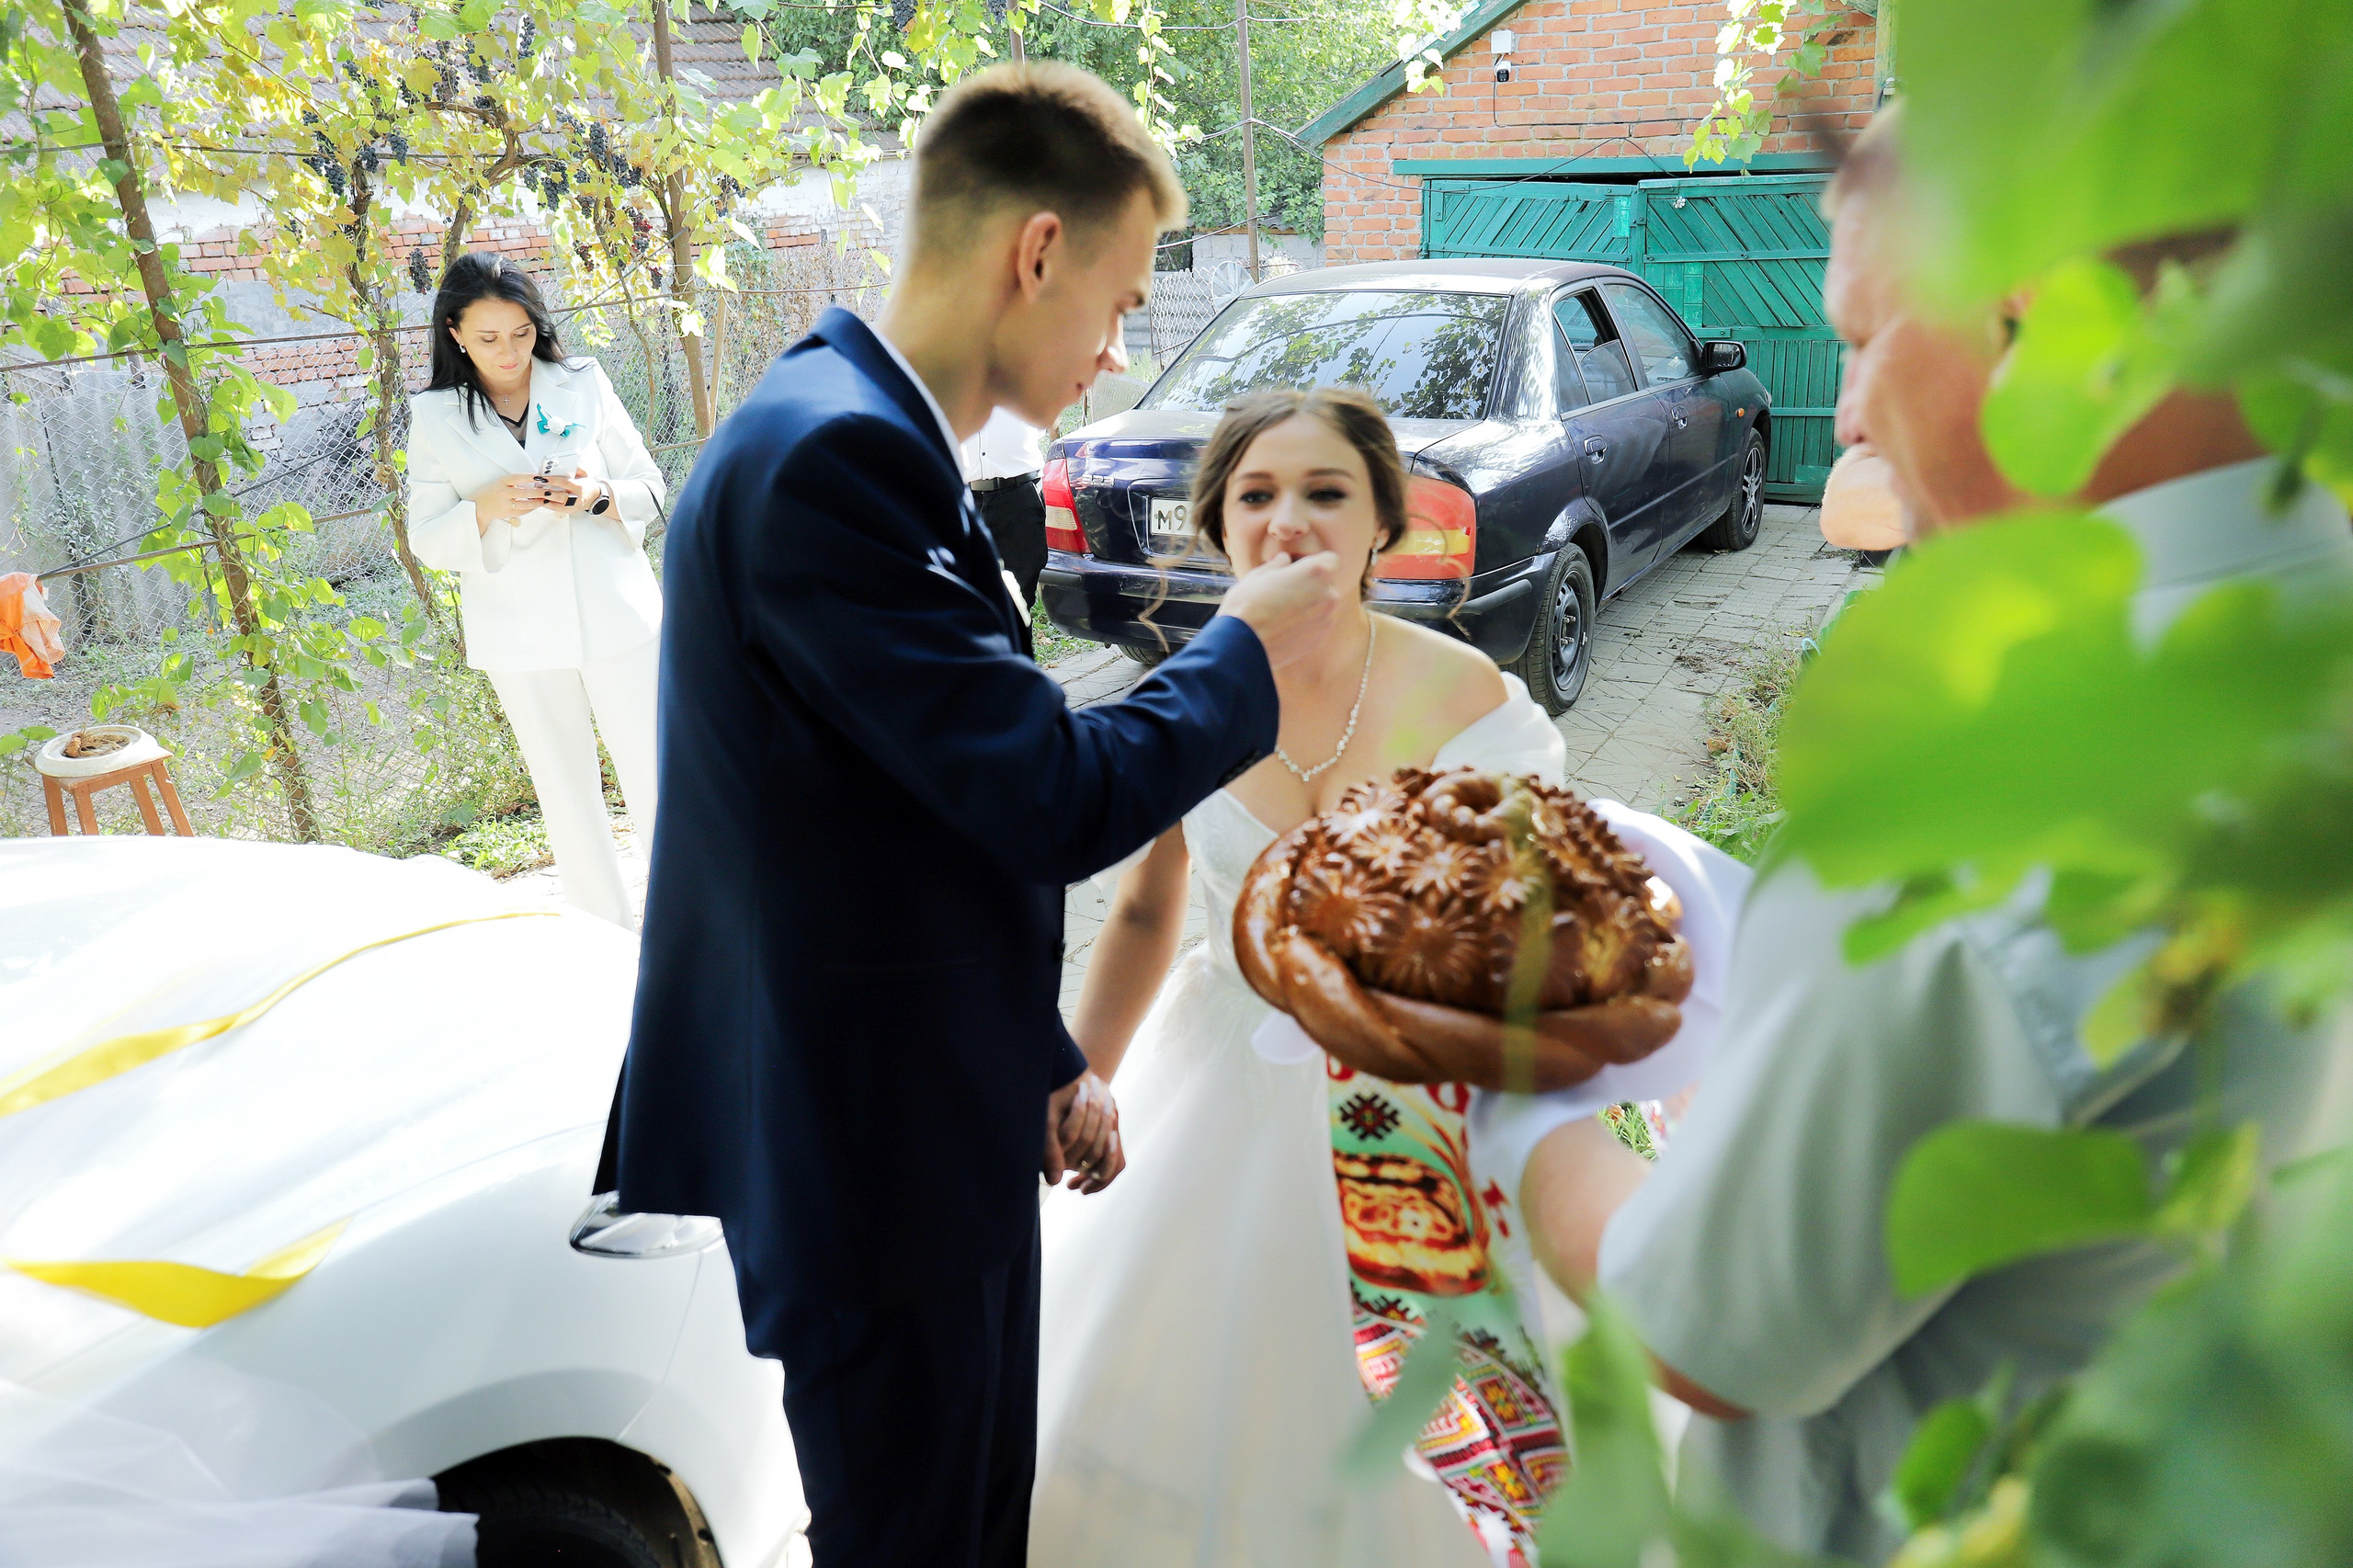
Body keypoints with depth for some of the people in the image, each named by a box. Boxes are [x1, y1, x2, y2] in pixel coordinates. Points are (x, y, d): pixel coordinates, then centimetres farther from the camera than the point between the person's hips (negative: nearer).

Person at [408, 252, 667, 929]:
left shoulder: (584, 385, 2)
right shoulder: (434, 417, 2)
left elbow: (650, 490, 5)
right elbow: (427, 539, 1)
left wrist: (598, 494, -17)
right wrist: (488, 507, -19)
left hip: (617, 615, -1)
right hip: (521, 637, 1)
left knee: (655, 774, 0)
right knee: (566, 789, 10)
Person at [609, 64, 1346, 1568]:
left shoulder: (870, 435, 9)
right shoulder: (836, 455, -23)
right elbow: (1061, 799, -25)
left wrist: (1046, 1054, 14)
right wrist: (1247, 649, -7)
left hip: (943, 1116, 9)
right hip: (880, 1153, -9)